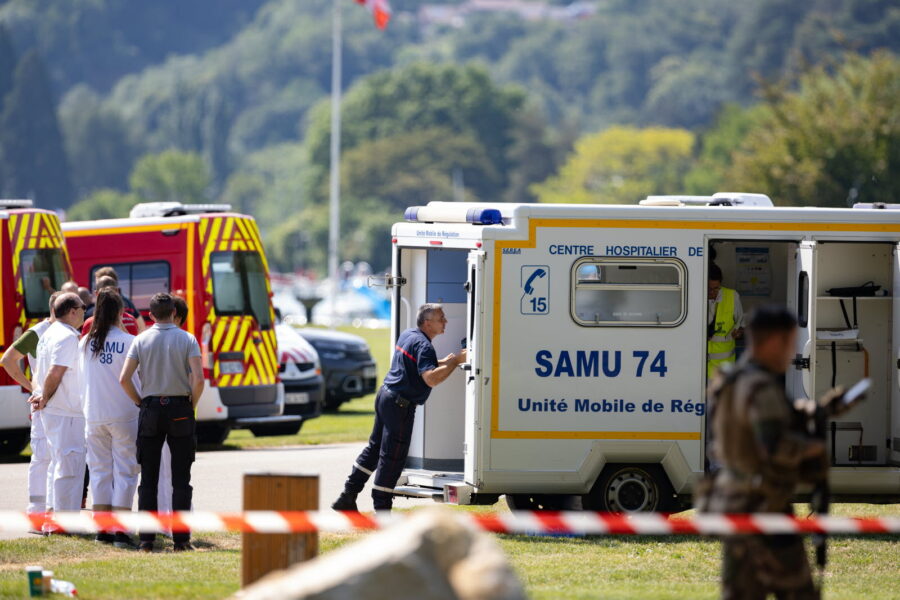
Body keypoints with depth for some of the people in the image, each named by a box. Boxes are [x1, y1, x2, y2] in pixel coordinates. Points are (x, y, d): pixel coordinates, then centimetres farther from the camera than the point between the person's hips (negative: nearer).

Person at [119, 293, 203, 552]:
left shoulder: (141, 340, -1)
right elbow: (198, 378, -15)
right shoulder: (187, 340, -4)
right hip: (180, 409, -1)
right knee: (181, 479, 3)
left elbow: (124, 378, -8)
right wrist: (192, 405, 1)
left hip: (151, 408, 1)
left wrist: (140, 402, 7)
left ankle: (146, 539, 2)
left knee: (148, 479, 6)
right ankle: (181, 538, 0)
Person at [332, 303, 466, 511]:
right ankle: (381, 511, 1)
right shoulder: (423, 345, -18)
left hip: (385, 394, 10)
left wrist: (443, 362, 17)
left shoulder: (407, 335, 13)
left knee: (375, 448, 18)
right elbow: (431, 379, -31)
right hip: (400, 404, -10)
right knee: (392, 458, -3)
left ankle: (347, 498, 21)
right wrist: (455, 361, -24)